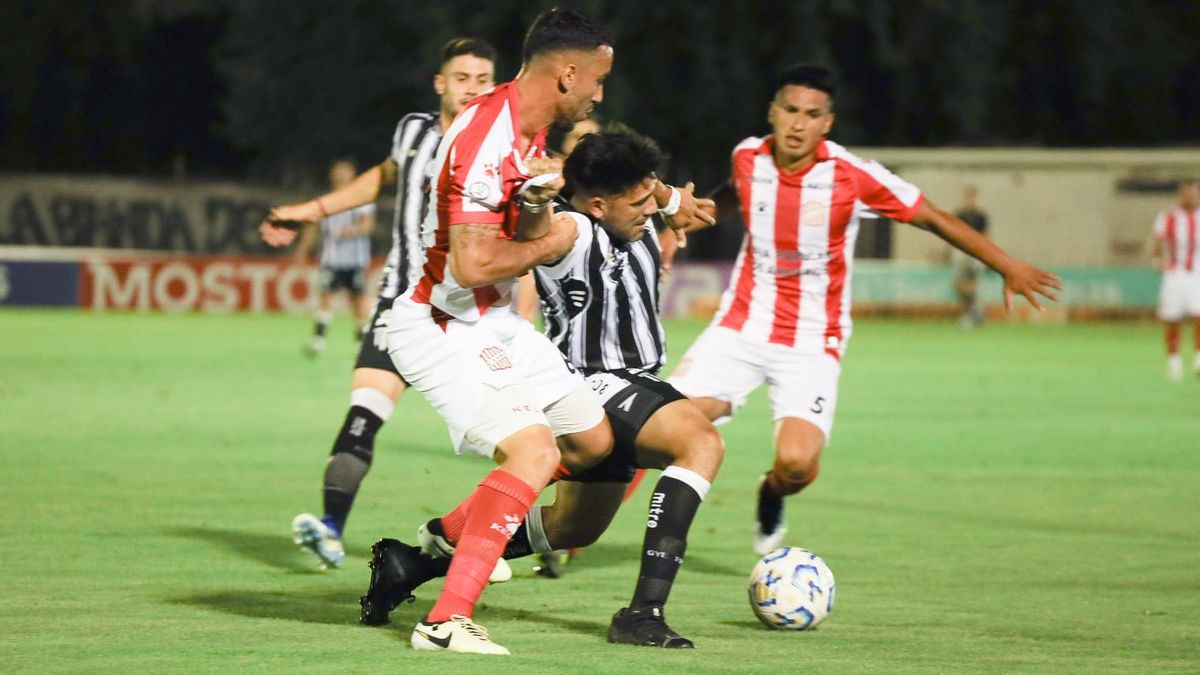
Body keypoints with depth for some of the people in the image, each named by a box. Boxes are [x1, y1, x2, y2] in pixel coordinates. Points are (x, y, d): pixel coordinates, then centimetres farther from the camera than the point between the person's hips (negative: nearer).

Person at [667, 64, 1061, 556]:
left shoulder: (852, 176, -15)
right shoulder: (747, 158, -4)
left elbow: (932, 218, -5)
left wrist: (1009, 267, -4)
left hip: (812, 344, -2)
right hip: (741, 327, 2)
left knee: (797, 463, -22)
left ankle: (771, 498, 16)